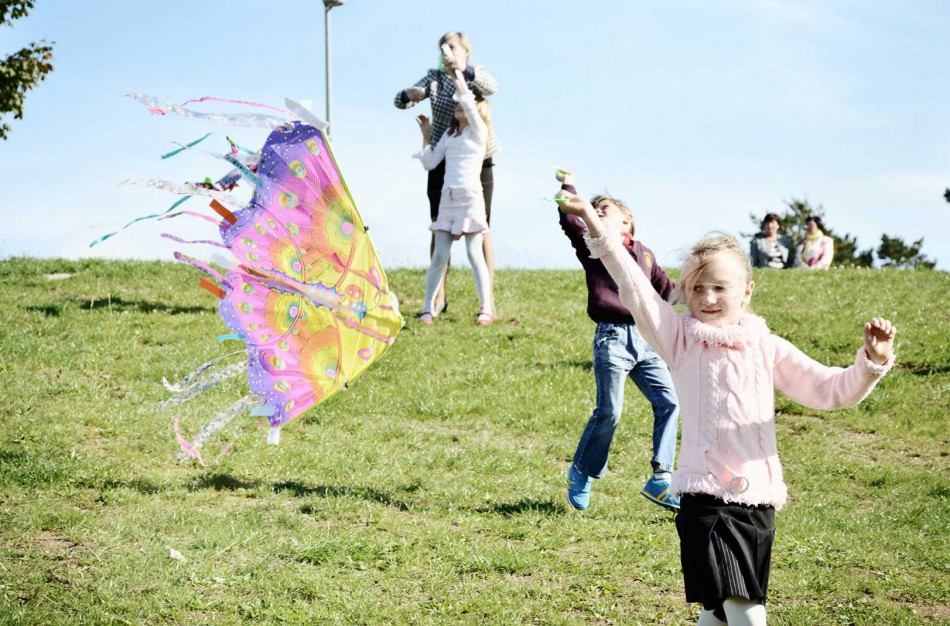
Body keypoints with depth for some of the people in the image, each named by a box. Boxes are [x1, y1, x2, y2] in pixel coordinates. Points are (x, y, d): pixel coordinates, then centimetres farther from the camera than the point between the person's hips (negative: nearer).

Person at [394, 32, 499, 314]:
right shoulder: (435, 77, 4)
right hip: (443, 162, 3)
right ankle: (438, 298, 8)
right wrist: (409, 94, -25)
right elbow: (399, 101, -1)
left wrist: (466, 70, -44)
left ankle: (489, 299, 0)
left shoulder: (477, 75, -2)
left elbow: (492, 87, -26)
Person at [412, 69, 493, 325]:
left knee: (475, 254, -7)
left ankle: (486, 309, -5)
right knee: (440, 255, 1)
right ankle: (428, 308, 4)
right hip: (447, 197, 5)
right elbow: (430, 163, 16)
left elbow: (469, 103, -15)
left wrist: (455, 75, -12)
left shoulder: (478, 131, 2)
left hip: (471, 197, -5)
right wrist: (426, 135, 15)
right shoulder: (449, 134, 18)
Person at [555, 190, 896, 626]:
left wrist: (872, 360, -11)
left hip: (758, 498, 3)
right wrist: (593, 222, -18)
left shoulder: (768, 348, 8)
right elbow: (634, 286, -8)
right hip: (706, 497, -3)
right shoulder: (682, 338, 2)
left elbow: (831, 390, 7)